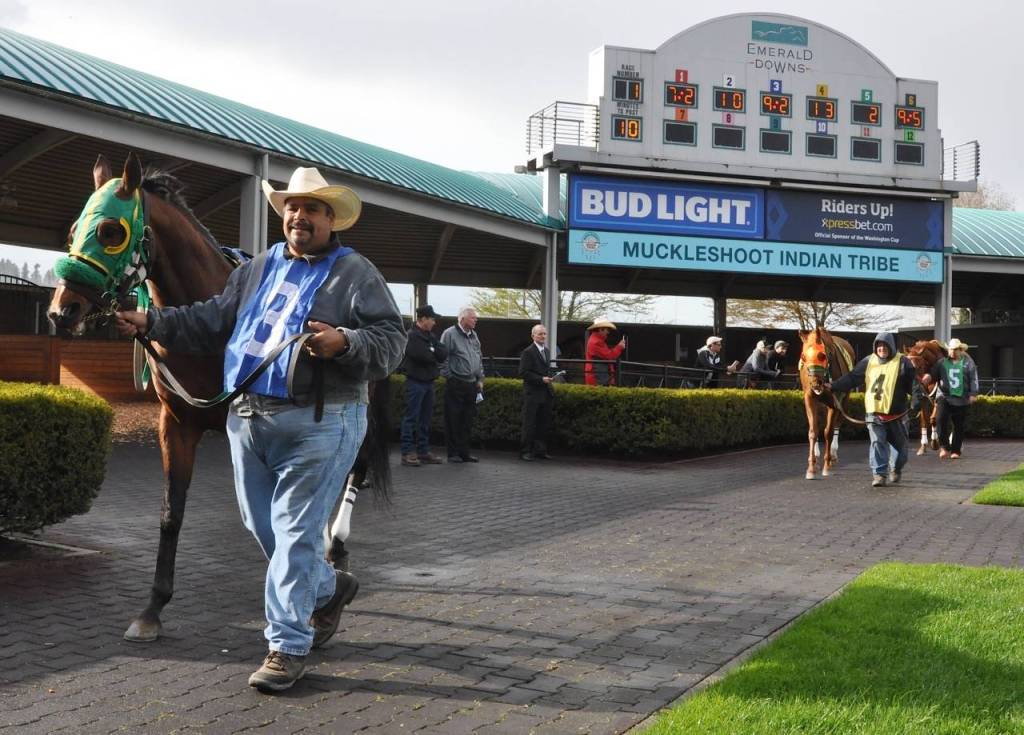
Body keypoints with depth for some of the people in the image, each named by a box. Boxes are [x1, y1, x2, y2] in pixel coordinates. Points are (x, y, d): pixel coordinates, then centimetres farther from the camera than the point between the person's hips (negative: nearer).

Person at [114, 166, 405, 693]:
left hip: (318, 426, -6)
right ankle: (328, 589, 39)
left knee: (295, 532, -4)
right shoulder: (257, 270, 15)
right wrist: (152, 323, 6)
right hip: (248, 420, 7)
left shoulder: (356, 274, -3)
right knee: (262, 526, 16)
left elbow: (391, 341, -12)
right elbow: (210, 323, 17)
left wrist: (345, 344, -30)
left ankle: (288, 646, 5)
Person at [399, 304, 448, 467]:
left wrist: (433, 352, -10)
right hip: (416, 381, -9)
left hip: (429, 381, 9)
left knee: (425, 418, 12)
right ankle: (407, 453, -6)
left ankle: (423, 451, 18)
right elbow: (423, 356, -21)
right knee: (411, 417, -7)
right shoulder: (412, 336, -10)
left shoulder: (430, 336, 17)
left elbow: (444, 353, 8)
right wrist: (435, 356, -2)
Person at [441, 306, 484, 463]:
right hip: (455, 384, -7)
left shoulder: (474, 336, 15)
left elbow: (479, 358, 22)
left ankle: (464, 452, 16)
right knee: (454, 419, -2)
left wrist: (480, 379, 17)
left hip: (471, 384, 7)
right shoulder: (450, 334, -8)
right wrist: (449, 376, -9)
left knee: (468, 420, 9)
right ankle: (453, 453, 4)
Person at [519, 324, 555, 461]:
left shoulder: (546, 351, 16)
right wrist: (541, 379, -18)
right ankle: (525, 451, 4)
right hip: (532, 394, -7)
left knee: (543, 424, 8)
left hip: (546, 393, 7)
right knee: (529, 424, -2)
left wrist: (549, 379, 10)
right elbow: (523, 373, -14)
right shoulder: (528, 352, -8)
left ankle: (540, 450, 15)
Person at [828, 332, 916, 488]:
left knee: (900, 444, 13)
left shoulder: (902, 362, -5)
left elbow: (912, 384, -5)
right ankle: (878, 474, -4)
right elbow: (852, 378, 4)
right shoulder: (868, 362, 4)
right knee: (877, 443, -6)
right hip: (874, 412, 1)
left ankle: (897, 470, 36)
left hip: (896, 414, -1)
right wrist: (833, 386, -4)